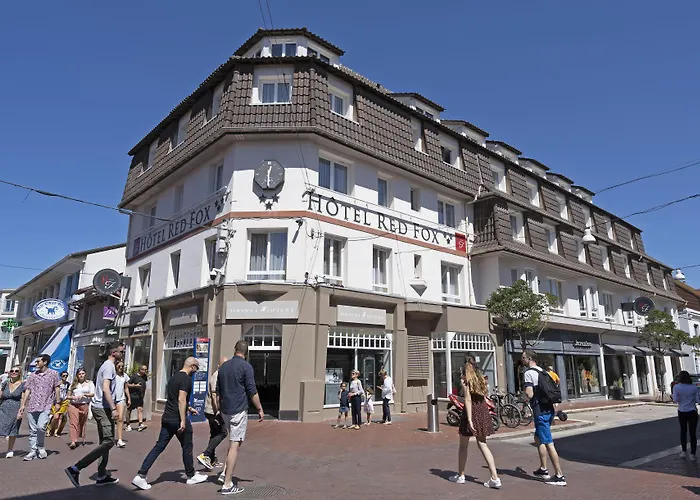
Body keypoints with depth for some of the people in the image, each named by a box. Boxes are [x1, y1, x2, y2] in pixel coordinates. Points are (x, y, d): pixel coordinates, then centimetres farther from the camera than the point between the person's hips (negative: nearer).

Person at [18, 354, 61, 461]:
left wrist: (57, 402, -1)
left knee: (41, 427, -17)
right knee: (32, 430, 7)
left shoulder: (53, 374, 1)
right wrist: (22, 405, 4)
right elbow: (27, 390, 9)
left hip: (46, 406, -4)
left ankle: (40, 447, 7)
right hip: (32, 406, 4)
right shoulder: (33, 375, 10)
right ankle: (33, 451, 17)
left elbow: (57, 388, 3)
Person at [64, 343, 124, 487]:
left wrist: (112, 407, 29)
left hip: (100, 407, 11)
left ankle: (102, 476, 19)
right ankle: (75, 469, -14)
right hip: (103, 408, -11)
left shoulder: (106, 365, 18)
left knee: (105, 442, 14)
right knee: (108, 442, -14)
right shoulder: (109, 366, -13)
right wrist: (113, 408, -28)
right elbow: (106, 388, -24)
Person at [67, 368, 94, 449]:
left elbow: (93, 394, -2)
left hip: (84, 405, -1)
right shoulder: (73, 384, 14)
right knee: (74, 423, -10)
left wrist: (84, 394, -16)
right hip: (73, 405, 1)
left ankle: (83, 438, 21)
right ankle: (73, 441, -15)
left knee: (82, 423, 6)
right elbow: (68, 396, 14)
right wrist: (73, 397, -6)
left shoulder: (89, 383, 9)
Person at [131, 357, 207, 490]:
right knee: (187, 448, 8)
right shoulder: (186, 379, -15)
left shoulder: (174, 377, 14)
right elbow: (181, 400, -23)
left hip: (167, 418, 8)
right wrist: (183, 420, -24)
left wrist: (189, 408, 29)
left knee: (159, 447, 9)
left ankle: (141, 476, 2)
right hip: (178, 419, -8)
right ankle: (191, 476, 21)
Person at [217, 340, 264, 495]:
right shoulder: (246, 366, -11)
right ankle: (227, 485, 0)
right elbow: (252, 391, -12)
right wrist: (260, 409, -2)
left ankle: (225, 472, 19)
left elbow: (218, 391, 15)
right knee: (235, 445, -3)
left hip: (225, 410, 7)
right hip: (239, 410, -7)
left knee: (233, 441, 24)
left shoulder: (223, 366, 9)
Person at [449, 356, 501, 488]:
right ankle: (495, 478, 1)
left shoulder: (464, 379, -9)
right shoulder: (481, 378, 8)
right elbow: (485, 396, 9)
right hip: (483, 410, 5)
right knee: (482, 444, 9)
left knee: (463, 445, 11)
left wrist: (469, 420, -19)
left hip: (471, 411, -5)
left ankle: (460, 476, 22)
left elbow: (468, 399, -16)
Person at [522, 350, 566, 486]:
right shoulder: (543, 372, 14)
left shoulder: (529, 373, -12)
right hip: (549, 410, 9)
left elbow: (529, 395, -21)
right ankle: (543, 469, 28)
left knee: (548, 443, -4)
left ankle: (559, 476, -1)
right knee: (538, 438, 22)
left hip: (540, 412, -9)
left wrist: (524, 395, 0)